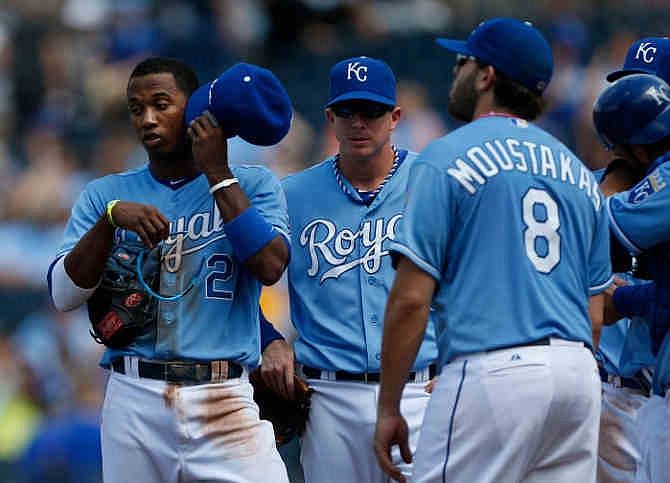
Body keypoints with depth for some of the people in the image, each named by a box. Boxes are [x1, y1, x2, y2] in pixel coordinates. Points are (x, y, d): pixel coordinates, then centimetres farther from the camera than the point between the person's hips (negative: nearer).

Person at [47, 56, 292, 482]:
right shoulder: (105, 194, 14)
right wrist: (111, 218, -11)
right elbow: (64, 294, 3)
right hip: (134, 400, 2)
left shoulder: (253, 184, 9)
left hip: (226, 399, -2)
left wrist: (217, 172, -7)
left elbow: (270, 267, -10)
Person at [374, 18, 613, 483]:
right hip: (577, 374, 7)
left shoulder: (445, 159, -2)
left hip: (491, 372, -7)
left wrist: (388, 408, -3)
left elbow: (411, 298, -8)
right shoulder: (578, 171, 18)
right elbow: (595, 311, 18)